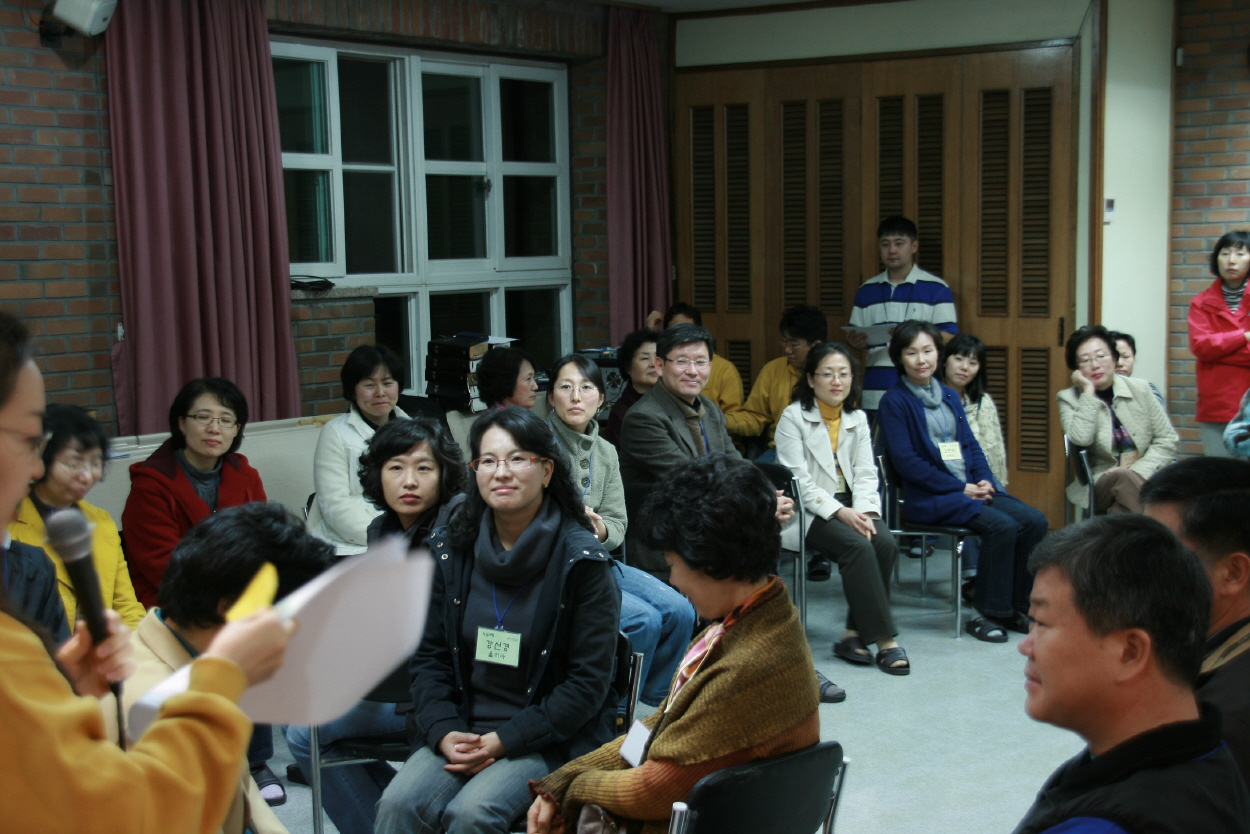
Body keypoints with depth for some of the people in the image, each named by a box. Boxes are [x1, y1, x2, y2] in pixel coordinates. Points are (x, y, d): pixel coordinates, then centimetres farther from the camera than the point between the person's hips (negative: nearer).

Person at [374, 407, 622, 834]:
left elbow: (589, 682, -9)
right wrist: (444, 732, -8)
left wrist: (505, 740, -15)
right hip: (461, 730, 4)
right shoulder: (451, 550, 5)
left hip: (549, 739, -4)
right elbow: (429, 657, 9)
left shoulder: (580, 561, -8)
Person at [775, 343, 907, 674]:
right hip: (807, 511, -5)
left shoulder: (858, 419, 13)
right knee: (858, 545, -30)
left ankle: (854, 634, -16)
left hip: (849, 506, 5)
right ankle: (884, 639, -23)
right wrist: (840, 512, -22)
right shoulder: (793, 417, -3)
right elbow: (798, 481, -11)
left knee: (885, 542, -25)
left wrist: (864, 512, -14)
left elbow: (865, 474, 6)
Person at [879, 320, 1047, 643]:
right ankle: (987, 614, -14)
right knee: (1002, 526, -27)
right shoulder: (894, 402, -3)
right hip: (930, 498, -7)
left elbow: (971, 445, 17)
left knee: (1034, 520, -13)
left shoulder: (949, 397, 19)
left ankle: (1015, 607, -2)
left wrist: (985, 481, -4)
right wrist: (960, 488, -13)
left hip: (971, 488, 7)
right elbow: (906, 462, -11)